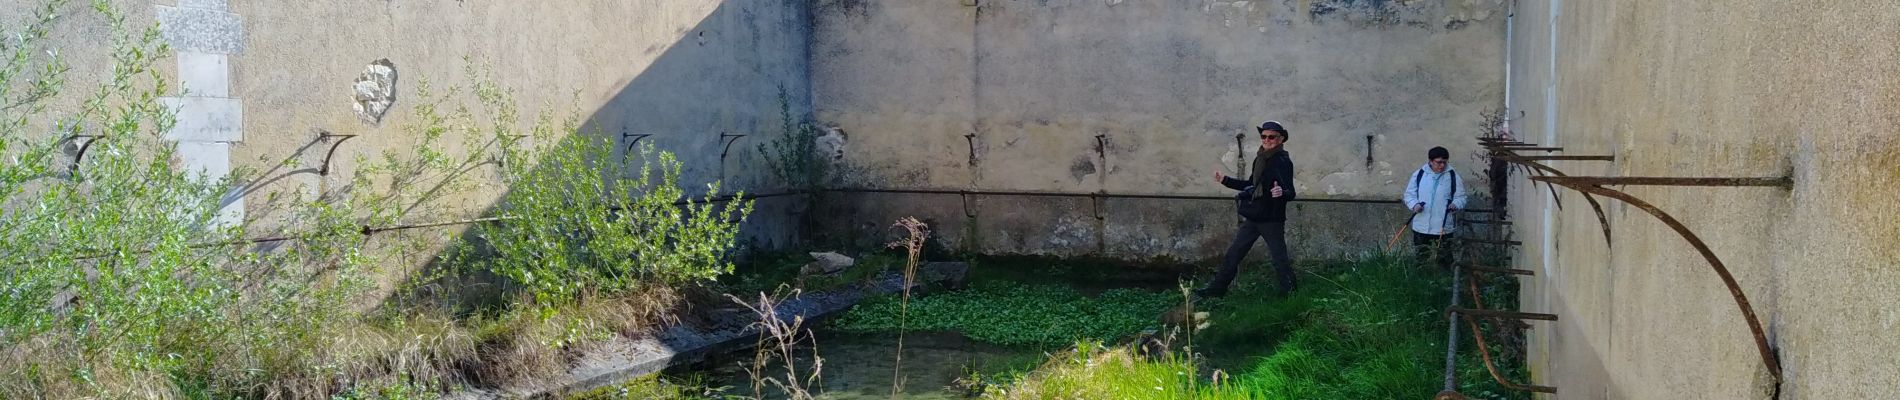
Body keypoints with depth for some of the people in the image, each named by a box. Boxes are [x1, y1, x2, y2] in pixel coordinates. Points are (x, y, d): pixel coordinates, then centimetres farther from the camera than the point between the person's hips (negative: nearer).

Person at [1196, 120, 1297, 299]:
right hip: (1253, 217, 8)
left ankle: (1290, 291, 13)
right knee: (1234, 253, 11)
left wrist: (1281, 193, -44)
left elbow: (1290, 193, -21)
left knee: (1280, 258, -1)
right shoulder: (1260, 159, 9)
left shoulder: (1283, 162, -14)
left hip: (1272, 219, -8)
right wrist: (1225, 180, 25)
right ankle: (1217, 288, 18)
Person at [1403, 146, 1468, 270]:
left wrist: (1455, 204, -20)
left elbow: (1461, 197, 2)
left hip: (1443, 228, -2)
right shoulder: (1419, 174, 2)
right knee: (1421, 259, 13)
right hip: (1421, 227, 2)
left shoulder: (1453, 176, -1)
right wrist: (1414, 204, -13)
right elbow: (1409, 194, 8)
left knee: (1444, 261, 1)